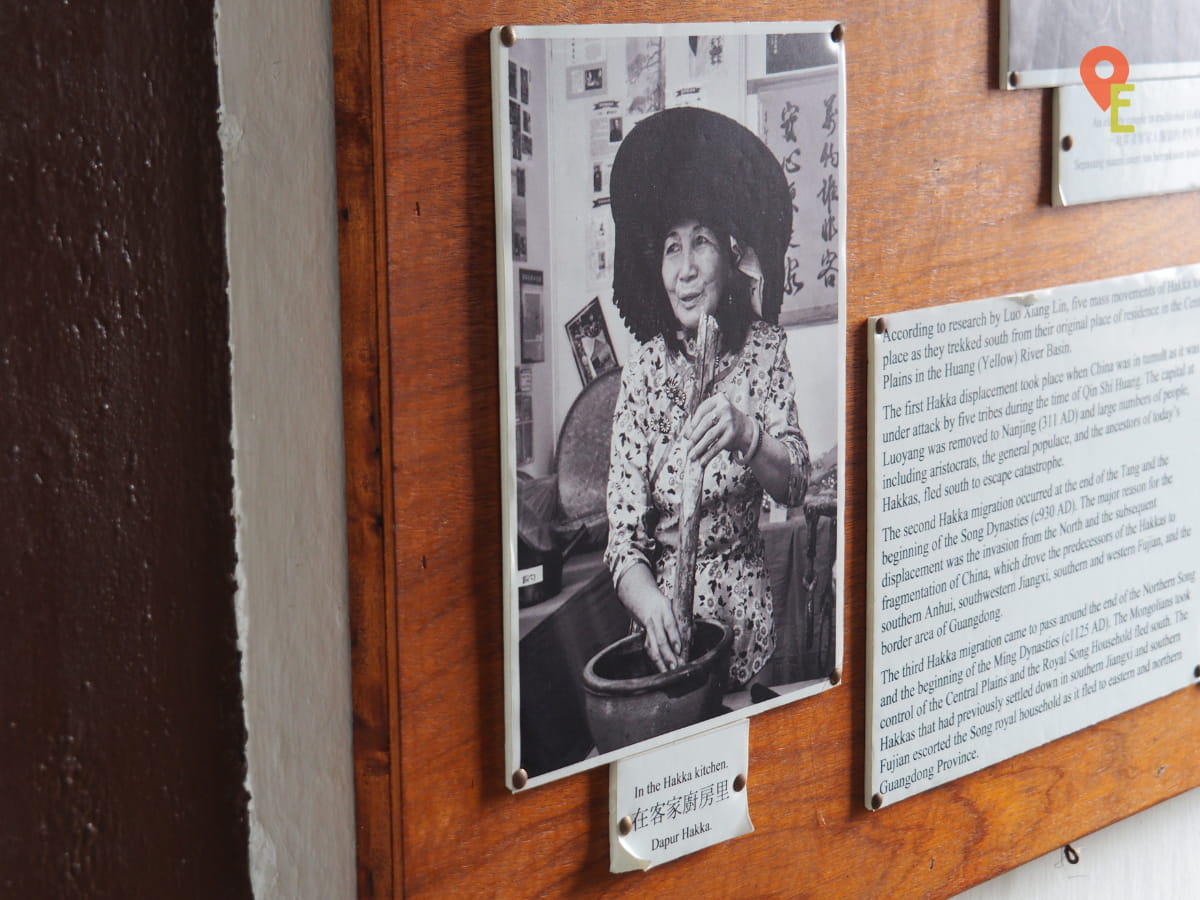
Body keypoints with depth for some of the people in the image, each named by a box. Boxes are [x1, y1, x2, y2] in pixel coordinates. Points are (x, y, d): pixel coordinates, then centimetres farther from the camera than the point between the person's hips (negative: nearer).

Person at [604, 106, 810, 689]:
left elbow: (795, 483, -9)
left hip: (746, 618, 1)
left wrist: (747, 434, -30)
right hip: (665, 613, 0)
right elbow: (623, 537, -5)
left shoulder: (763, 348, 1)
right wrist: (651, 605, -25)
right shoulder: (645, 370, -3)